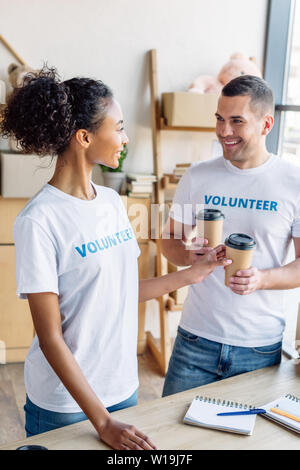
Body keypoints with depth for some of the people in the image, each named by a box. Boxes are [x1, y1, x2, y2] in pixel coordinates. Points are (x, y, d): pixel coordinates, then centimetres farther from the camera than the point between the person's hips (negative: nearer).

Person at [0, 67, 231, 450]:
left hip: (123, 387, 6)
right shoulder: (38, 221, -20)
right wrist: (102, 421, -17)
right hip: (65, 404, -6)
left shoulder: (112, 202, 1)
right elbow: (50, 337, -18)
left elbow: (122, 291, 7)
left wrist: (192, 274, 6)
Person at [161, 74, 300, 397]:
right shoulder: (197, 177, 0)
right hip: (196, 338, 2)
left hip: (260, 347, -1)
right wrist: (188, 255, -15)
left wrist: (262, 279, -22)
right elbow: (170, 240, 8)